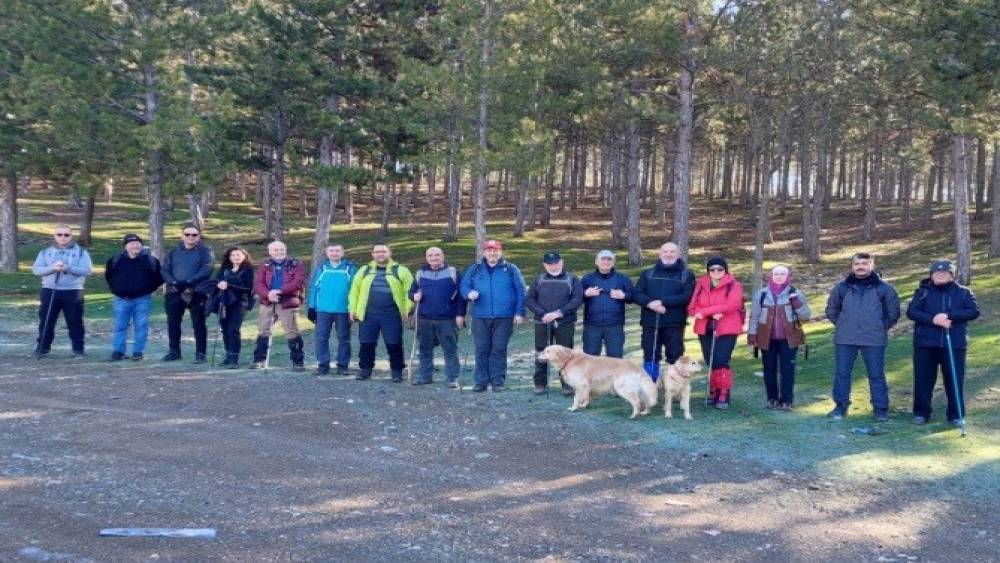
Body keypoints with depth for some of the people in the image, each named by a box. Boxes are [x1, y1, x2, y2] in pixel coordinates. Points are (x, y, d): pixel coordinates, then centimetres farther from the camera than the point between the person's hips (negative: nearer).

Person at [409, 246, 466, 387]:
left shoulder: (452, 272, 2)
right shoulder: (421, 273, 12)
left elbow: (460, 295, 0)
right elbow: (412, 291, 18)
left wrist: (460, 314, -7)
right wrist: (414, 296, -6)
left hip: (447, 320, -3)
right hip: (424, 319, 3)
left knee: (450, 350, -2)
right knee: (425, 350, 10)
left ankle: (452, 378, 3)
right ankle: (425, 375, 20)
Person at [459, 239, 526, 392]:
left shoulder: (511, 270, 6)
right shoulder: (474, 270, 11)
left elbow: (520, 292, 4)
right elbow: (463, 286, 12)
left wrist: (519, 313, -3)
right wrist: (469, 293, -12)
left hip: (504, 318, -1)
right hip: (480, 317, 2)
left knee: (499, 349, 0)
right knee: (481, 349, 1)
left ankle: (497, 381, 7)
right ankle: (481, 381, 8)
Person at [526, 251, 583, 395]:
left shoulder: (572, 280, 4)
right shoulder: (539, 280, 10)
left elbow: (577, 299, -8)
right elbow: (529, 299, 3)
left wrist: (559, 313, -17)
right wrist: (542, 314, -12)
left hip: (565, 323, -2)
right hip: (542, 323, 2)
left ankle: (567, 385, 9)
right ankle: (540, 384, 15)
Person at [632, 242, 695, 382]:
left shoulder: (686, 275, 6)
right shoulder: (648, 274, 15)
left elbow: (687, 297, -8)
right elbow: (636, 294, 5)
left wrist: (663, 302, -16)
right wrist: (651, 303, -15)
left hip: (674, 323, -2)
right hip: (650, 323, 2)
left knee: (675, 357, 0)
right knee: (650, 356, 6)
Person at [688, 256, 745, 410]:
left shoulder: (734, 285, -3)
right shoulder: (700, 284, 9)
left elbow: (730, 305, -17)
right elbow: (692, 307, 2)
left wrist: (704, 312, -16)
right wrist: (712, 314, -15)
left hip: (726, 329, -4)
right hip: (705, 329, 4)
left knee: (721, 361, -12)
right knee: (710, 362, 8)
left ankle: (724, 395, -3)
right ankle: (714, 392, 20)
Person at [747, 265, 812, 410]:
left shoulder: (795, 294, 1)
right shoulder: (761, 294, 3)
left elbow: (806, 316, 0)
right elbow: (754, 316, 7)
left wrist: (797, 304, -18)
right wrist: (751, 334, 0)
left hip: (788, 339, -1)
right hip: (767, 339, 2)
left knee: (787, 369, -4)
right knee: (769, 369, 6)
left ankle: (786, 400, 1)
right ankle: (772, 398, 18)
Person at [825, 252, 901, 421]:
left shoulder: (883, 288, 2)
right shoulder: (842, 288, 5)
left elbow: (893, 313, 9)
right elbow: (832, 310, 17)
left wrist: (881, 328, 6)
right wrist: (842, 325, 9)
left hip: (874, 339, -1)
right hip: (845, 339, 1)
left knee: (876, 375, 3)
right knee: (842, 374, 4)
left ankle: (881, 409, 11)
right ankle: (840, 406, 14)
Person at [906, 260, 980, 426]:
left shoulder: (964, 292, 6)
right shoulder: (923, 291, 5)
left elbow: (974, 311, -5)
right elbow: (911, 312, -4)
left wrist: (949, 315, -17)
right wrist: (932, 319, -19)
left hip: (954, 344, 0)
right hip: (925, 343, 0)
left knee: (954, 380, 2)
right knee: (923, 379, 4)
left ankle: (956, 415, 12)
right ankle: (921, 412, 15)